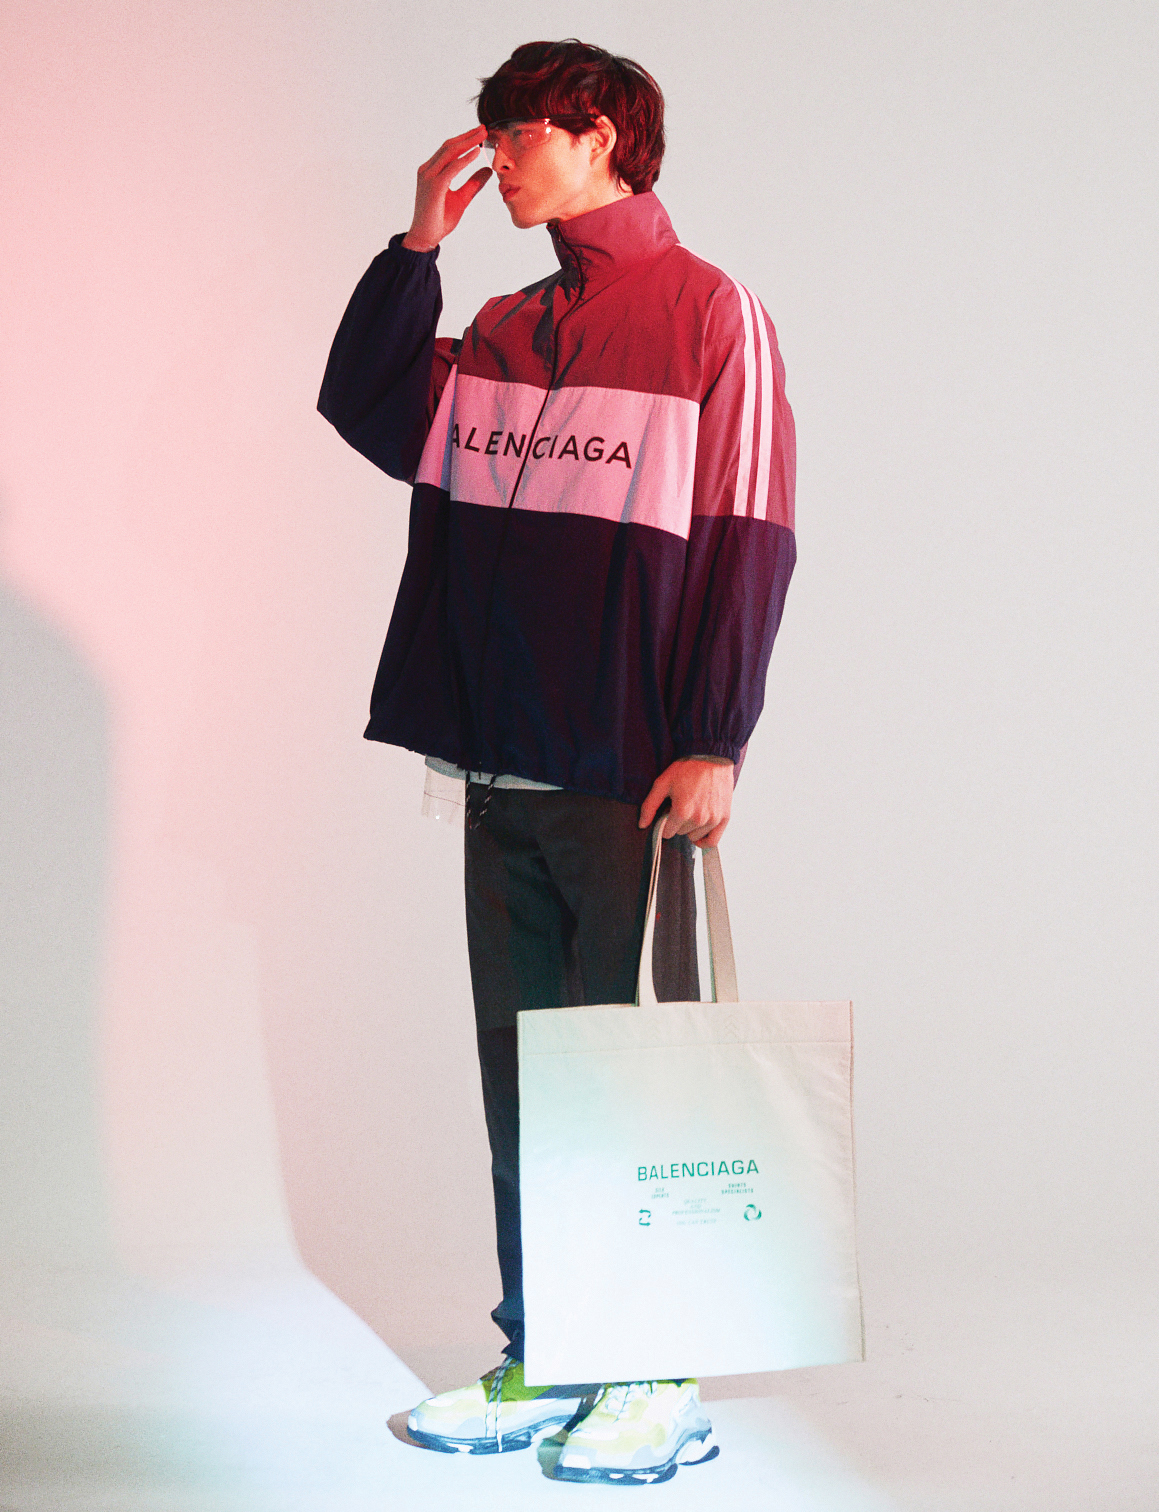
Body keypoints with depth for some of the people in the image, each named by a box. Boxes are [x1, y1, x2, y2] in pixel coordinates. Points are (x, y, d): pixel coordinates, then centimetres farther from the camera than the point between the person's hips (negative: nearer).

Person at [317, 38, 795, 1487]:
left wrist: (713, 742, -14)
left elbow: (746, 540, -8)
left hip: (632, 773, -6)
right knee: (520, 1067, 10)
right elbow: (367, 408, 13)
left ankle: (660, 1379, 9)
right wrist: (417, 244, 7)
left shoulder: (709, 312, -3)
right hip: (504, 768, 7)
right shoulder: (501, 334, 17)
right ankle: (541, 1362, 19)